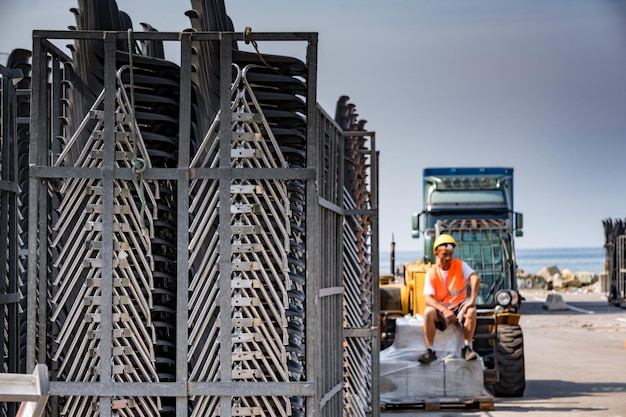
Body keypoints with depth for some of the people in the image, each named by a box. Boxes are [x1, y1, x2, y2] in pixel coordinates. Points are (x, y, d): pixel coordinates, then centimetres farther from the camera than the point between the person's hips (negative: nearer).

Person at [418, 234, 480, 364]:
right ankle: (429, 351, -28)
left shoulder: (460, 265, -1)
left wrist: (472, 300, -35)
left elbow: (475, 278, -19)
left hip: (459, 306, 0)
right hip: (440, 308, 0)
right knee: (428, 312, -32)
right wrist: (444, 310, -30)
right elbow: (427, 298, -13)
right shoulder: (431, 273, -2)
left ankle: (467, 348, -24)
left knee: (472, 310, -32)